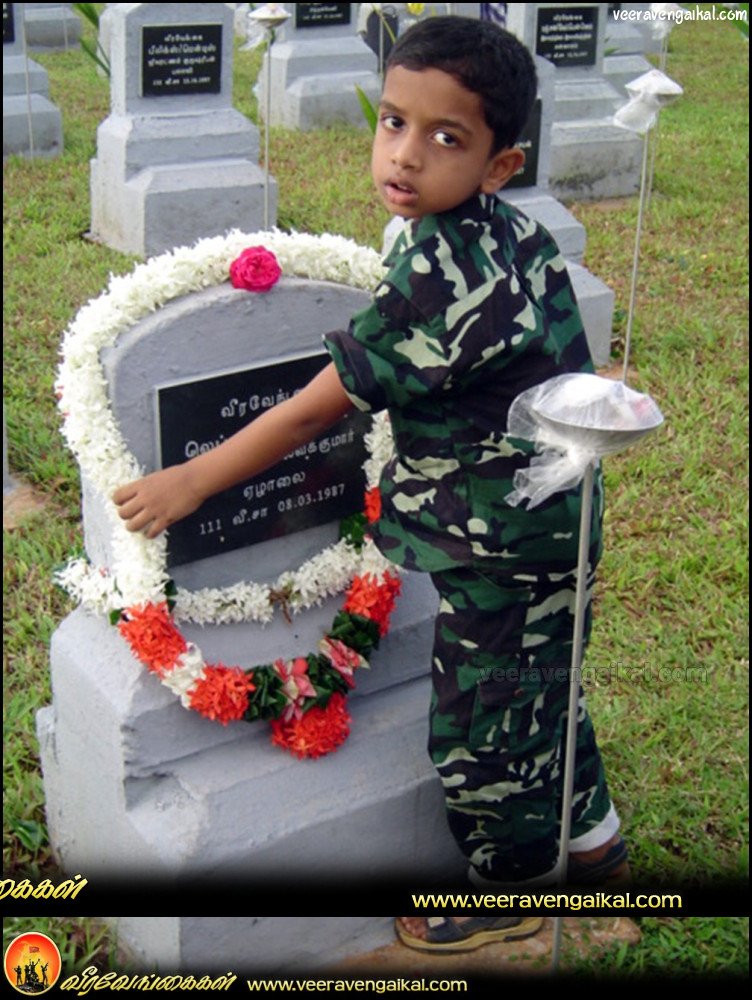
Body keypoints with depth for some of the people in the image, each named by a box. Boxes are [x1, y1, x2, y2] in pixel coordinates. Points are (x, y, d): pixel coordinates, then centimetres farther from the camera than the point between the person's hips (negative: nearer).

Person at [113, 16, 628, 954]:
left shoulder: (434, 282, -30)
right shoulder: (511, 230, -3)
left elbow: (309, 413, -23)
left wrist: (190, 482, -13)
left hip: (500, 550, -9)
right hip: (548, 522, 9)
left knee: (476, 729, 11)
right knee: (533, 691, 27)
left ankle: (509, 889, 36)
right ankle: (590, 836, 49)